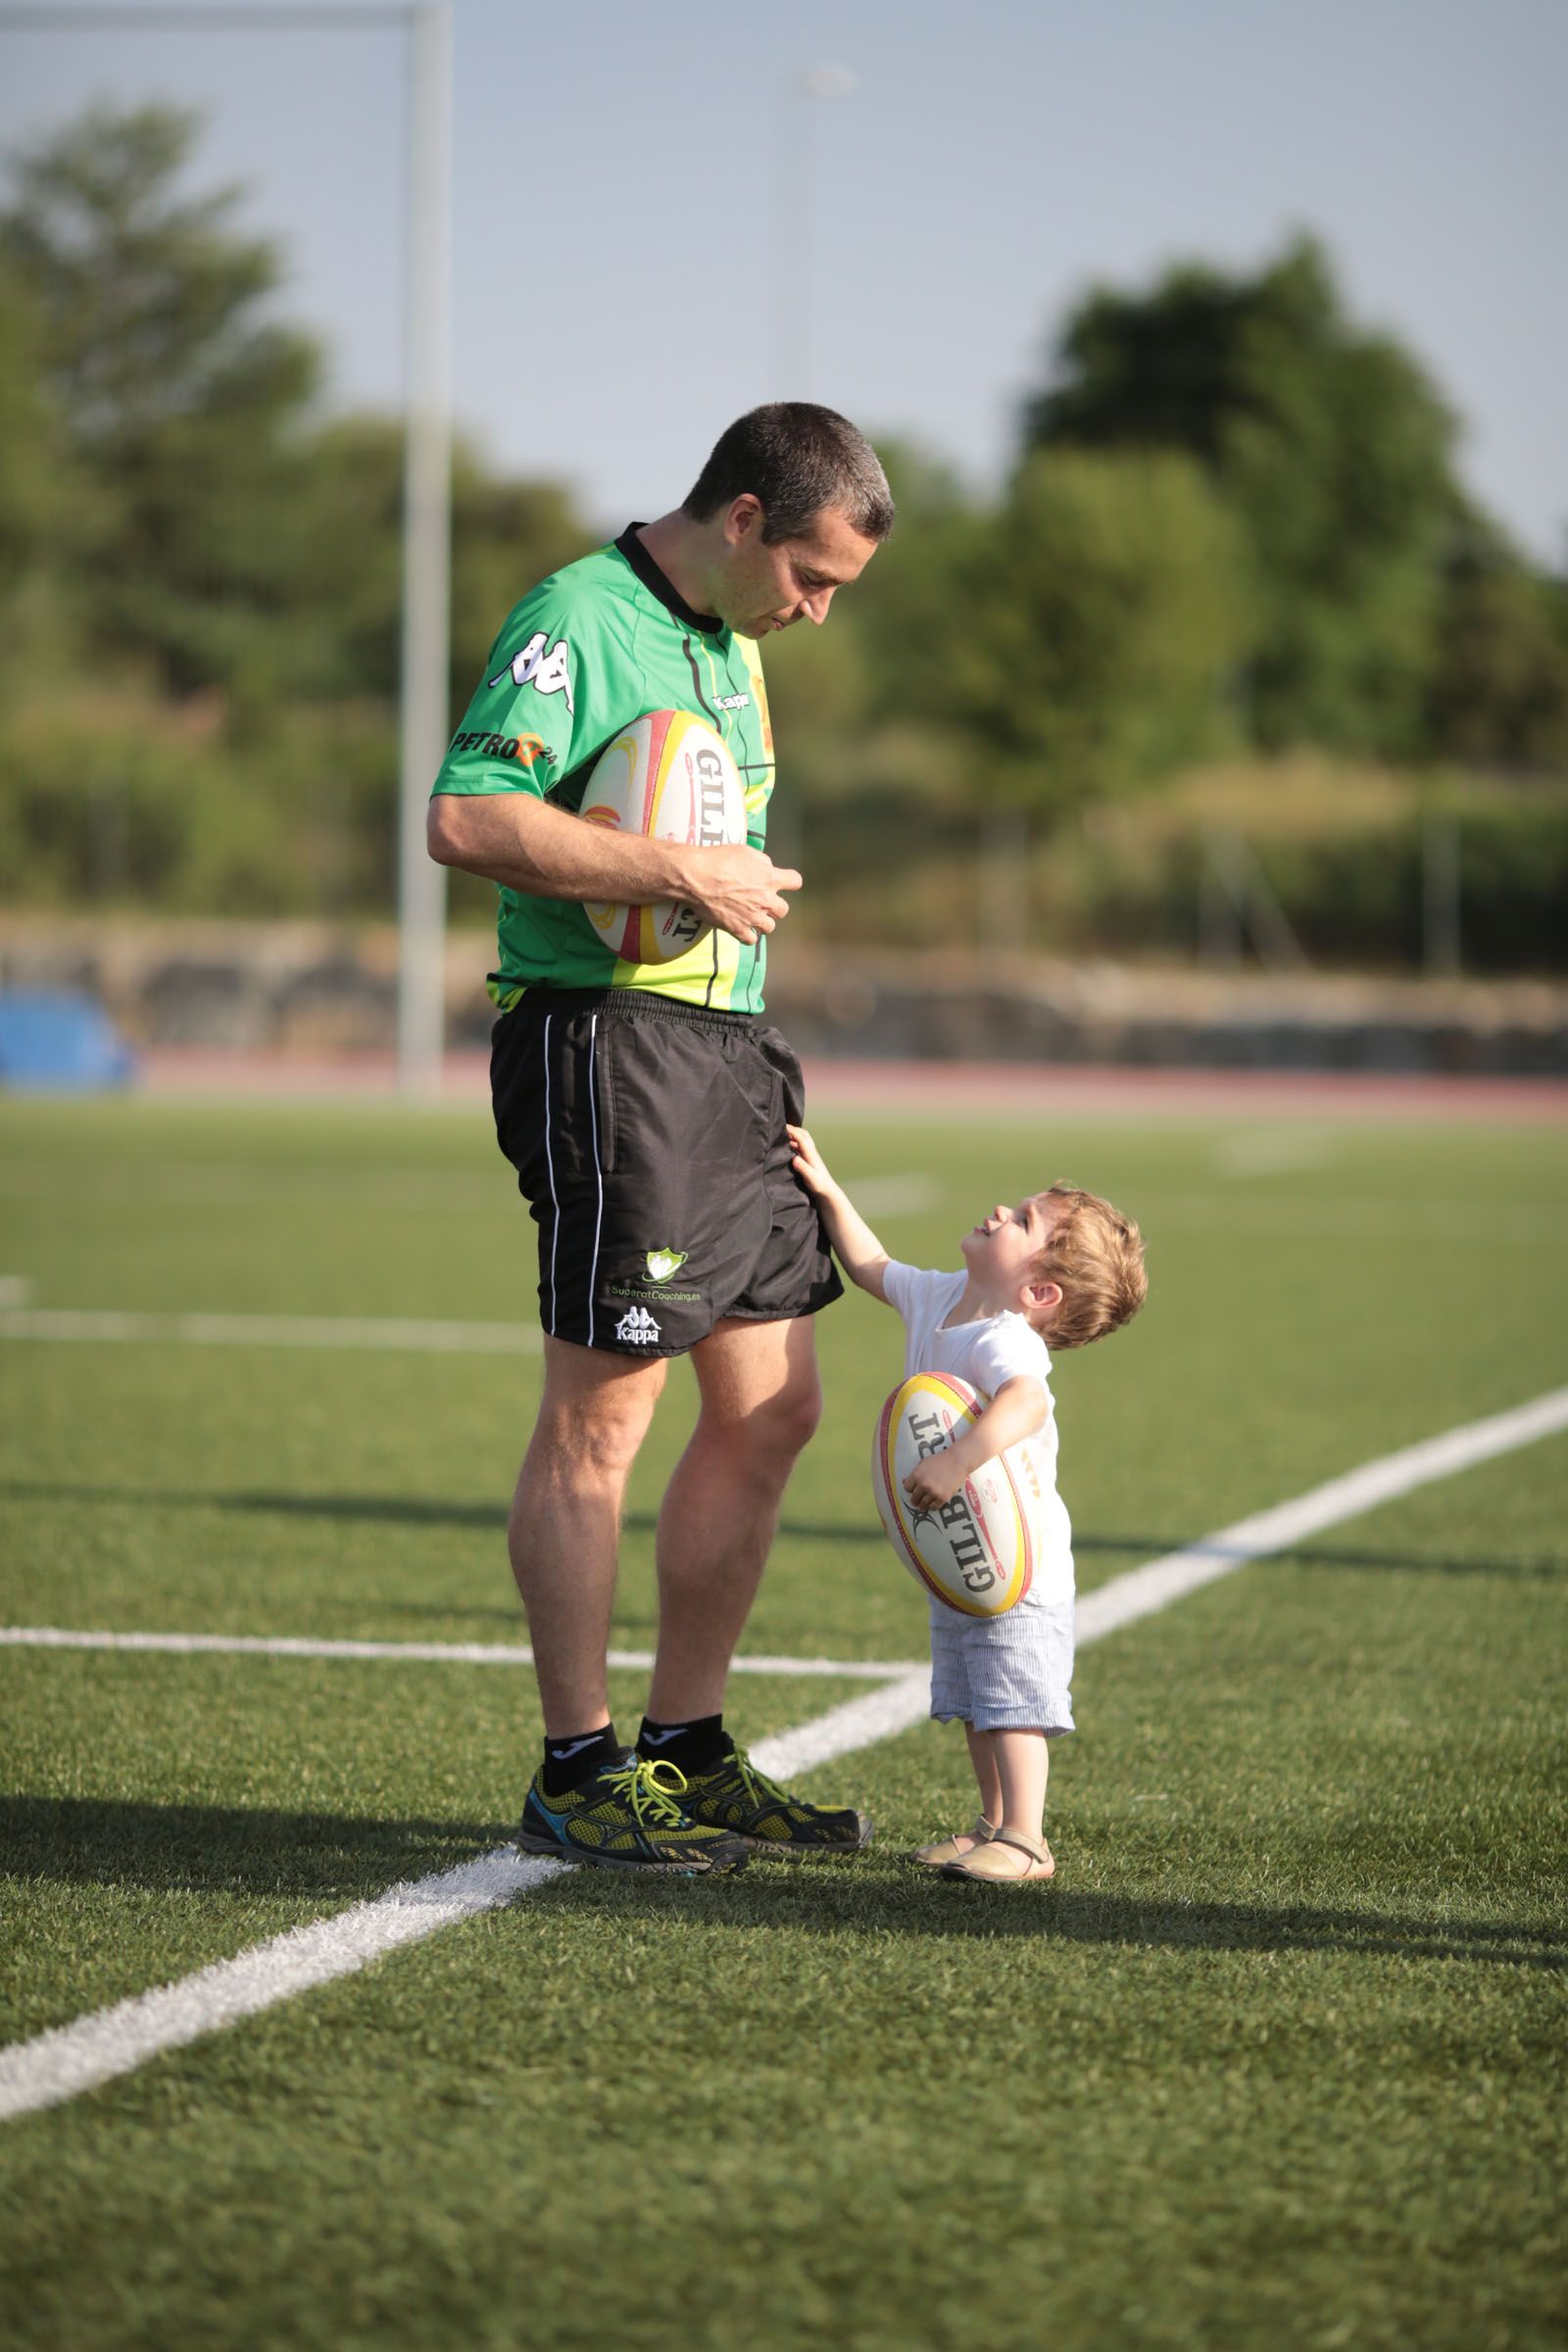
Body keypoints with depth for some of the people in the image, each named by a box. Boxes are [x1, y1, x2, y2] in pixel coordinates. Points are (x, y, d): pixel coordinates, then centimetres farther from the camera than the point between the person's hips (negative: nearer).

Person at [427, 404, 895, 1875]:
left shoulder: (731, 645, 20)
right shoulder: (580, 619, -11)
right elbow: (466, 817, -22)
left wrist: (747, 887, 14)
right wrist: (683, 873, -20)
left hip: (724, 1043, 10)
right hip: (609, 1043, -10)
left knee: (770, 1411, 10)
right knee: (601, 1413, -5)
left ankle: (685, 1753, 19)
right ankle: (575, 1778, 1)